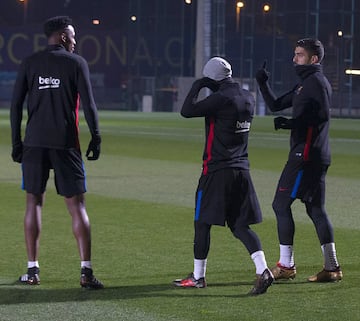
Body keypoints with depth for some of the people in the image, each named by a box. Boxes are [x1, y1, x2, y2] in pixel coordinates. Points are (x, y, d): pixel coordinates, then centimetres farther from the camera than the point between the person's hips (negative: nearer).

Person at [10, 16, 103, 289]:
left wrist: (16, 141, 10)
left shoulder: (30, 63, 8)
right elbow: (88, 104, -5)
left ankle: (33, 270, 9)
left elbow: (16, 105, 5)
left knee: (34, 202, 11)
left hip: (34, 143, 2)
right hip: (66, 143, -2)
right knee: (77, 205, 1)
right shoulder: (76, 63, 0)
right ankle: (86, 271, -5)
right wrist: (96, 138, 2)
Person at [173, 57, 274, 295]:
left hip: (217, 169, -7)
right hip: (242, 169, 7)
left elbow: (187, 111, -17)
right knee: (240, 224, 8)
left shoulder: (221, 99, -16)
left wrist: (197, 86, -3)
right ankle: (263, 269, -10)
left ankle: (198, 276, 15)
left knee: (202, 222, 7)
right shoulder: (248, 98, 8)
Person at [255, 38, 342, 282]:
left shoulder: (317, 82, -9)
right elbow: (275, 105, 22)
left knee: (281, 204, -6)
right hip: (317, 156, 10)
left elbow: (323, 114, -22)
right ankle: (332, 267, 8)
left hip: (307, 154, -10)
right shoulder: (305, 84, 21)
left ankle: (286, 266, -3)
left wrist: (291, 123, -19)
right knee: (316, 208, 9)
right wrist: (263, 83, 9)